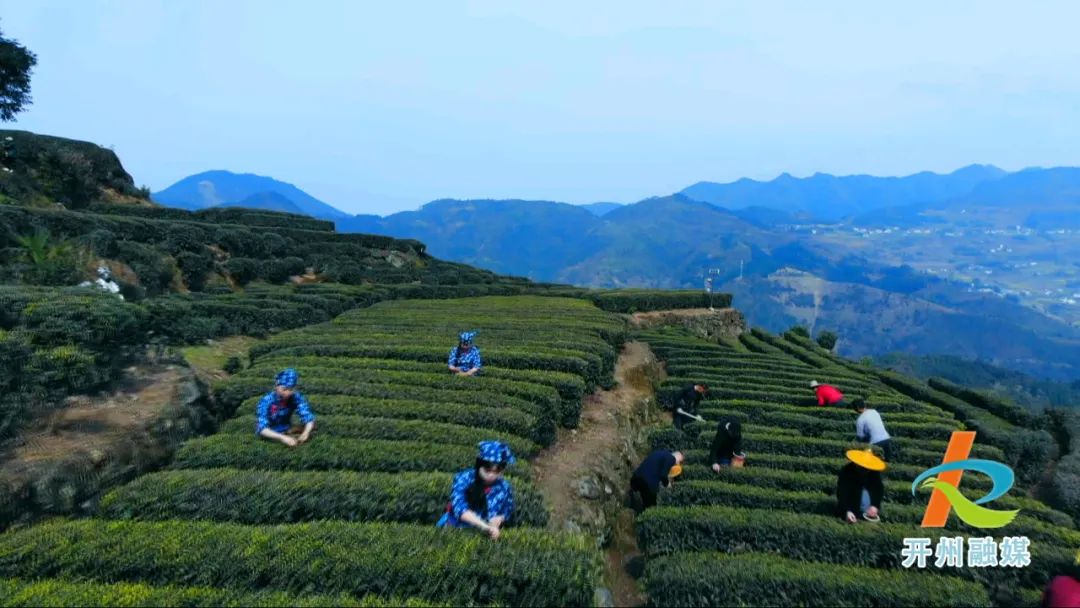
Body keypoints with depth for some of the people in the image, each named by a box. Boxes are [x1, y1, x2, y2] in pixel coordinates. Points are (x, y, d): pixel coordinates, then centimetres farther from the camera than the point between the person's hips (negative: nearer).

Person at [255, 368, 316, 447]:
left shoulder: (296, 398, -18)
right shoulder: (266, 401, -25)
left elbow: (309, 418, -21)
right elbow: (262, 428, -34)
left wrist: (306, 433, -40)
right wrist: (282, 437, -47)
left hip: (286, 430, 2)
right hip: (270, 436, -2)